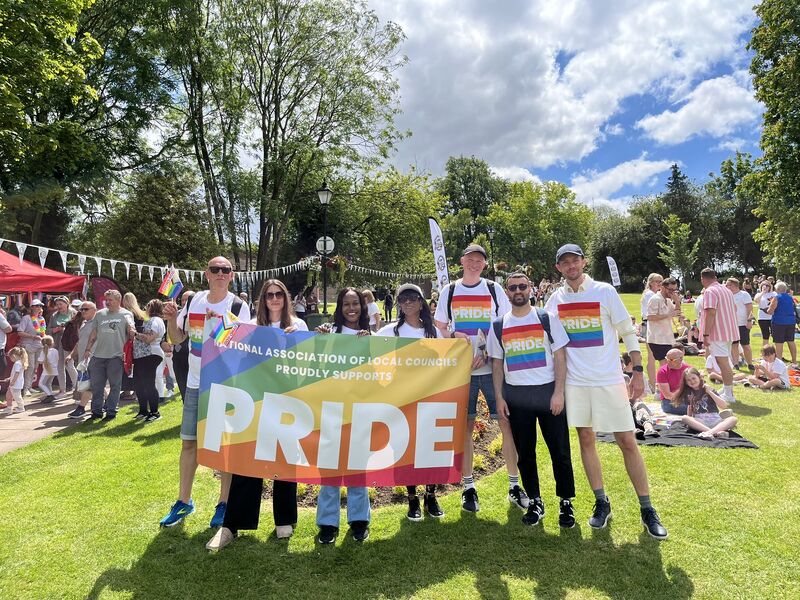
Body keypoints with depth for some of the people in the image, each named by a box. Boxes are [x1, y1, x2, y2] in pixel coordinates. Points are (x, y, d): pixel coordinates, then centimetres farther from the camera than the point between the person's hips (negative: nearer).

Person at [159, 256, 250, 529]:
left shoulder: (238, 307, -10)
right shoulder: (193, 301, 4)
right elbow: (178, 338, 12)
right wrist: (170, 318, -6)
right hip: (195, 384, 4)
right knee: (188, 443, 12)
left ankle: (224, 503, 20)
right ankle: (184, 501, 28)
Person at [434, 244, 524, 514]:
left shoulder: (494, 290, 4)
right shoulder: (449, 291, 6)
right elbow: (439, 328, 12)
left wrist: (488, 353, -8)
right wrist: (453, 335, -10)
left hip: (493, 367, 0)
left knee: (507, 422, 0)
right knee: (465, 426, 5)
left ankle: (514, 485, 15)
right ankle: (468, 487, 18)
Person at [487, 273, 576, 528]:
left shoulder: (547, 319, 0)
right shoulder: (498, 326, 6)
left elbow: (560, 356, -2)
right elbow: (497, 364, 8)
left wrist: (558, 392, -10)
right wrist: (499, 398, 1)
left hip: (548, 392, -2)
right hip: (516, 396, 2)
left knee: (559, 450, 3)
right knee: (524, 452, 10)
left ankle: (566, 502, 20)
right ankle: (535, 502, 25)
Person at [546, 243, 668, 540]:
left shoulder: (605, 292, -3)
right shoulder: (555, 299, 4)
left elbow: (627, 332, 0)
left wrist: (638, 370, -6)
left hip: (609, 379, -2)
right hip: (575, 381, 3)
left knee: (628, 442, 1)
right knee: (586, 440, 9)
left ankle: (647, 509, 15)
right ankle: (601, 503, 24)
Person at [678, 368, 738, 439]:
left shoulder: (709, 389, 8)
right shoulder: (688, 393, 13)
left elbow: (724, 406, -4)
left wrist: (709, 392, -7)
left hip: (714, 420, 0)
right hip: (699, 421, 0)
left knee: (733, 419, -27)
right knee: (684, 418, -31)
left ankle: (709, 432, -47)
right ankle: (716, 432, -42)